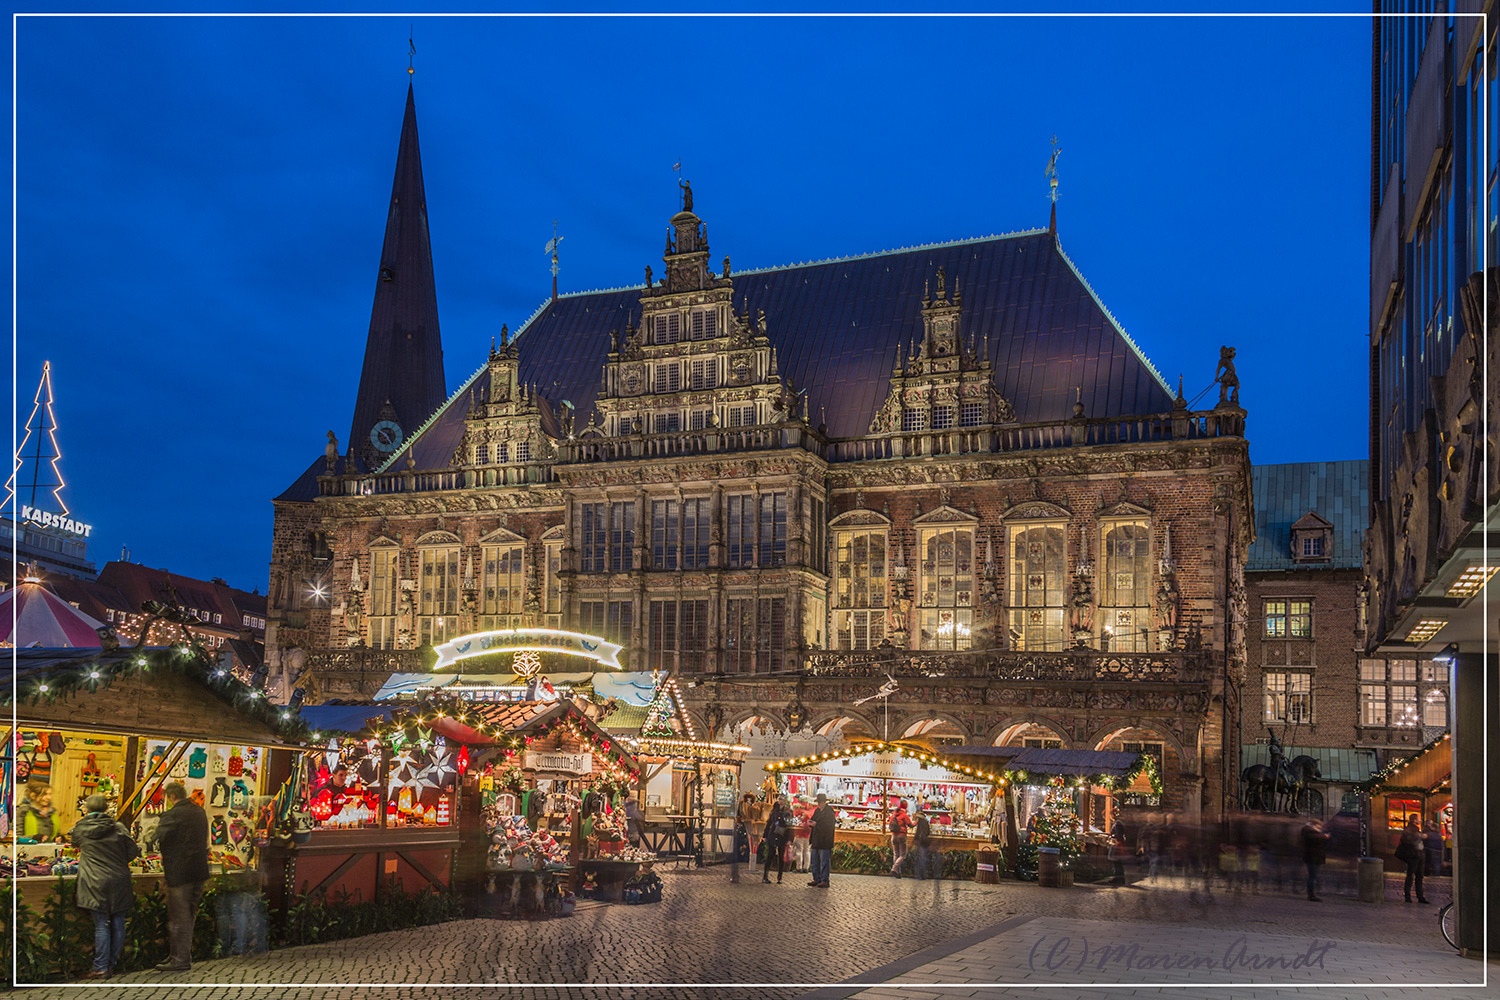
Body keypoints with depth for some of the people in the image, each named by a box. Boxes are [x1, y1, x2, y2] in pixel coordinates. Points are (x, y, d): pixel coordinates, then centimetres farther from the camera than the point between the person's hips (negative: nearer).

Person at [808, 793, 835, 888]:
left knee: (824, 862, -5)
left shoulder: (829, 812, -9)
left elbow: (829, 826, -17)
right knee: (815, 862, 12)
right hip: (816, 841, 8)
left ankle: (824, 881, -1)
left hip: (825, 842, -8)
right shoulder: (817, 811, 15)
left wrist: (816, 824, -20)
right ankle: (816, 880, 19)